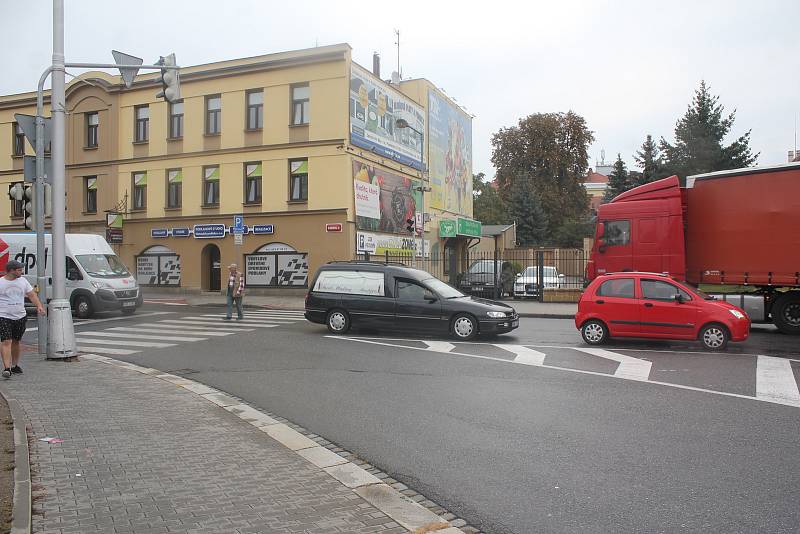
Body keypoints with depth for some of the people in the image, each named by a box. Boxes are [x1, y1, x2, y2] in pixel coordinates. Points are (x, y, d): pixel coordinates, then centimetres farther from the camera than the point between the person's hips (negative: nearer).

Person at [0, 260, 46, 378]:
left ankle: (15, 365, 26)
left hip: (20, 317, 4)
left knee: (16, 342, 14)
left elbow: (32, 294, 8)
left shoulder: (23, 281, 7)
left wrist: (39, 306, -6)